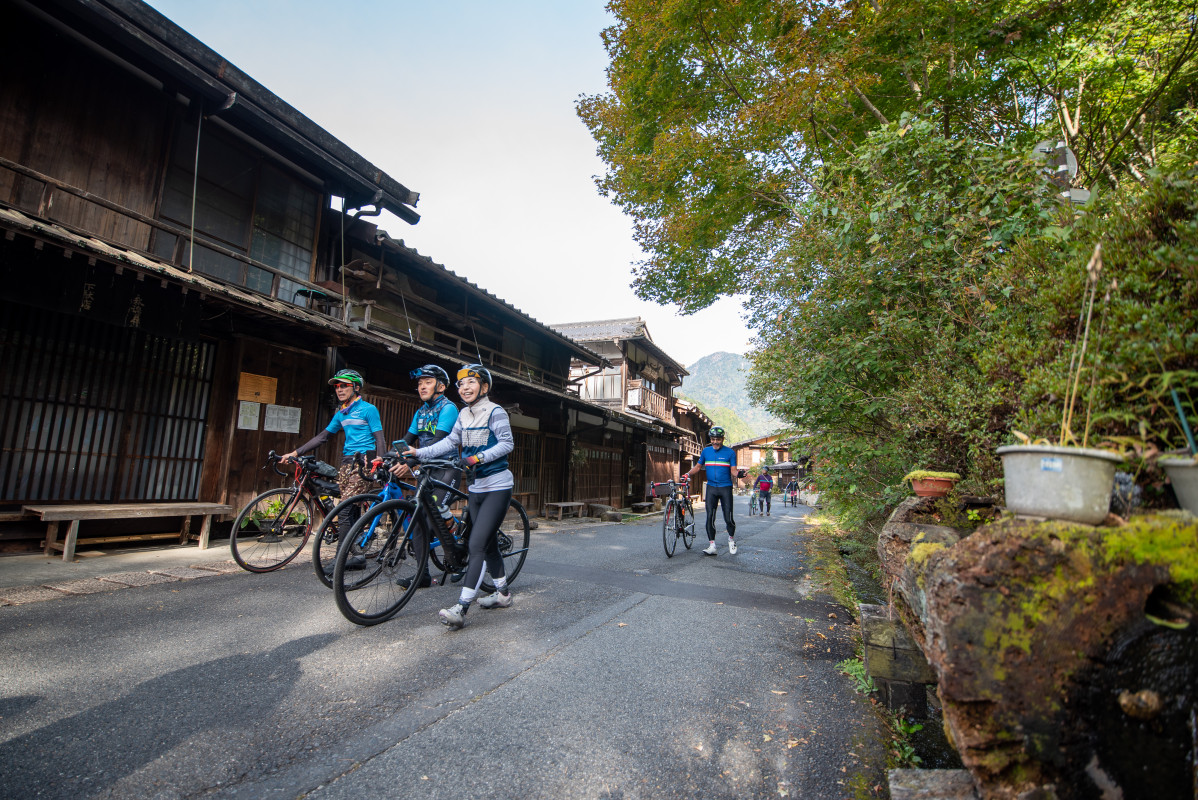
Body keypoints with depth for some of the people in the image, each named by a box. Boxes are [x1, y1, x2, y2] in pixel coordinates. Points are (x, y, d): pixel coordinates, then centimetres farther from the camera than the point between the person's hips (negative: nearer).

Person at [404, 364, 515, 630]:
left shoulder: (495, 412, -11)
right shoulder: (464, 415, 10)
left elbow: (507, 443, -17)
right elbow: (450, 441, 8)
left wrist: (480, 457, -28)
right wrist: (419, 453, -1)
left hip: (497, 487, -8)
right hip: (476, 487, 8)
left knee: (477, 545, -13)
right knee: (489, 543, 16)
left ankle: (460, 609, -12)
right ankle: (503, 593, 31)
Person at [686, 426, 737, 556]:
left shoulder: (730, 452, -1)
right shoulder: (706, 451, 8)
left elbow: (733, 470, -4)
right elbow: (698, 466, 14)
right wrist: (689, 473, -3)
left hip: (726, 488, -2)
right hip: (711, 487, 3)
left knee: (728, 518, -4)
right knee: (710, 517, -4)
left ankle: (731, 539, 25)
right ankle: (712, 546, 2)